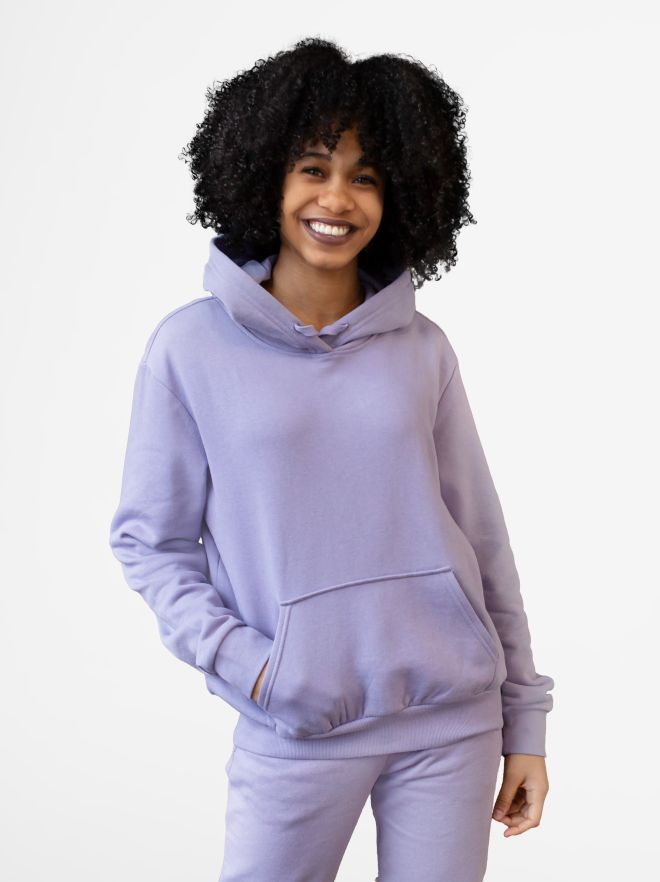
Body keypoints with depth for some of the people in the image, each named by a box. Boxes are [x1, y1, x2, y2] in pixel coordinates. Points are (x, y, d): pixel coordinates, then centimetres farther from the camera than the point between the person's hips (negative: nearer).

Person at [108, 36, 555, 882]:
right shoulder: (192, 346, -4)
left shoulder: (421, 349, 2)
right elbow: (149, 540, 1)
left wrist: (524, 720, 6)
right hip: (297, 728, -1)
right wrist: (239, 657, -12)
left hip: (453, 717, 2)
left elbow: (481, 538, 5)